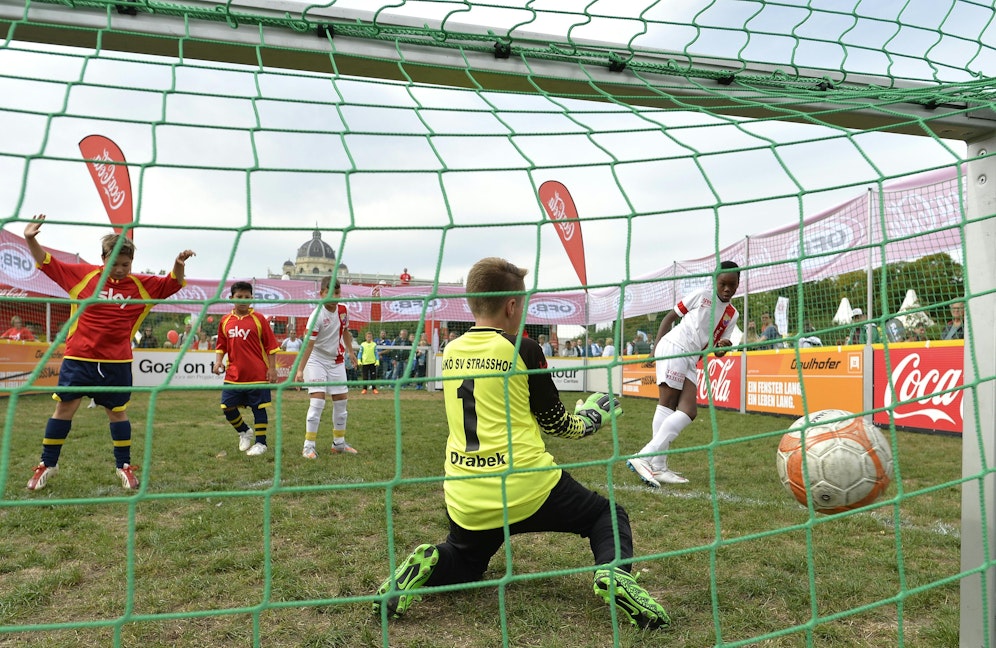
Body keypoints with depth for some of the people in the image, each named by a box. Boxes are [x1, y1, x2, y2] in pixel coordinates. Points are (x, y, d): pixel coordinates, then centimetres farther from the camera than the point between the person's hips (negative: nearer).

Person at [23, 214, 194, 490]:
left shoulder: (141, 285, 1)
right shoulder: (82, 274, 0)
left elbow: (171, 284, 3)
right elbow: (47, 263, 5)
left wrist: (178, 265, -17)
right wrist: (31, 240, -9)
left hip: (117, 363, 0)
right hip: (78, 358, 0)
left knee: (118, 412, 9)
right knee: (64, 407, 6)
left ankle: (124, 466, 22)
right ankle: (47, 464, 22)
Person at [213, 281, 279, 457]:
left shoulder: (258, 319, -3)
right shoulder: (225, 321, 7)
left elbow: (271, 346, -2)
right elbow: (221, 345, 16)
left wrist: (272, 368, -7)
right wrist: (218, 361, -1)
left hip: (257, 375, -3)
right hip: (233, 375, 4)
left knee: (259, 408, 4)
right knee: (227, 407, 3)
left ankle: (260, 443, 17)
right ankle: (244, 432, 28)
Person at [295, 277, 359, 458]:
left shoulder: (343, 309, -4)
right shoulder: (317, 315, -22)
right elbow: (309, 344, -27)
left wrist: (350, 351, 17)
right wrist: (300, 370, -32)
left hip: (337, 361, 6)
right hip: (316, 360, -6)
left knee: (341, 402, 8)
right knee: (317, 402, -13)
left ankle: (339, 443, 21)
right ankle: (309, 446, -5)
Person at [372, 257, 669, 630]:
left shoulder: (450, 352, 6)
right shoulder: (522, 349, -9)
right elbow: (554, 422, 1)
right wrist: (590, 421, 21)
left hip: (465, 499, 5)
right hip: (527, 491, -4)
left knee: (464, 562, 32)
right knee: (609, 515, 18)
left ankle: (427, 567, -1)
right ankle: (614, 574, -12)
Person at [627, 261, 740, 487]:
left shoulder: (732, 314, 16)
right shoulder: (702, 295, 1)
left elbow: (717, 349, 15)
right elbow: (670, 317, 4)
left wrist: (722, 349, -10)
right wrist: (656, 345, -7)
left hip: (691, 360, 7)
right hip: (673, 348, -6)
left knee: (689, 411, -4)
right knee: (667, 403, -13)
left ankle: (646, 457, -6)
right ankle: (657, 466, -14)